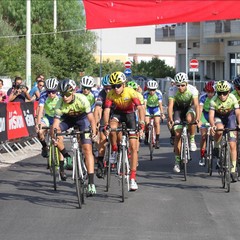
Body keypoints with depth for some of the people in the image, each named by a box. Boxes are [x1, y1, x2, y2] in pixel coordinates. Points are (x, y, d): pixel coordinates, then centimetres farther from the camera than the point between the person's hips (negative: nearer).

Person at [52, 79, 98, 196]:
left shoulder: (82, 99, -33)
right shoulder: (60, 104, -29)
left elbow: (91, 119, -34)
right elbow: (56, 123, -32)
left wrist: (94, 133, -47)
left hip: (82, 118, -2)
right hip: (68, 119, 3)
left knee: (87, 149, -14)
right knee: (55, 131, -27)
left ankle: (91, 183, -16)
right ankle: (65, 156, -4)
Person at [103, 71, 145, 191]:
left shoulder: (130, 92, -28)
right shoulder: (110, 94, -21)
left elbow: (140, 108, -38)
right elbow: (106, 110, -28)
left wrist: (141, 123, -52)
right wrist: (106, 125, -44)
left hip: (129, 114, -1)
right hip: (117, 113, 1)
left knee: (133, 147, -8)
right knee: (112, 129, -35)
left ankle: (132, 178, -6)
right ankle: (114, 151, -7)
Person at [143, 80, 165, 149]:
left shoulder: (158, 94, -26)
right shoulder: (145, 94, -26)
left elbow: (160, 104, -30)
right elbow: (144, 104, -34)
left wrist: (162, 114, -39)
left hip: (156, 108, 0)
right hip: (148, 108, 0)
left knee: (157, 123, -16)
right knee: (146, 123, -16)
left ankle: (157, 140, -10)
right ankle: (146, 136, 12)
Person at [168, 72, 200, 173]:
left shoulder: (192, 89, -29)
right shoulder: (172, 90, -27)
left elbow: (196, 104, -38)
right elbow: (170, 106, -34)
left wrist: (197, 117, -54)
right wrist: (170, 119, -49)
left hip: (190, 107, -1)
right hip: (178, 108, 1)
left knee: (189, 118, -37)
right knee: (177, 134, -10)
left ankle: (192, 140, -10)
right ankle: (177, 161, -4)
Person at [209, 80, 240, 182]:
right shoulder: (214, 100, -29)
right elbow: (211, 116, -35)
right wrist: (212, 126, -54)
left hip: (230, 116, 0)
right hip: (218, 116, 0)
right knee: (219, 130, -37)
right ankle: (216, 147, -6)